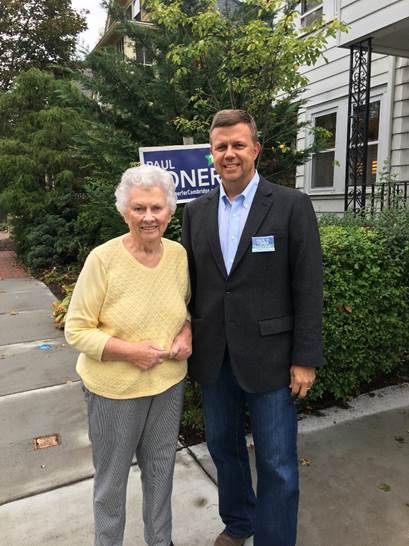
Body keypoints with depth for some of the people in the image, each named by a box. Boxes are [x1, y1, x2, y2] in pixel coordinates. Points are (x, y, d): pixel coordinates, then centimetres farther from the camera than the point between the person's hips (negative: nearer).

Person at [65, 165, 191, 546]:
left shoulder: (179, 254, -6)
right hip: (114, 388, -3)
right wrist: (129, 351, -25)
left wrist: (186, 333, -10)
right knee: (112, 478, 18)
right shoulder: (103, 260, -19)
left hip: (169, 382, 4)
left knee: (161, 470, 22)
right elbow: (76, 331, -13)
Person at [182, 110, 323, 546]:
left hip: (268, 357, -4)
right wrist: (185, 341, 8)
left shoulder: (291, 206, -7)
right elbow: (189, 282, 9)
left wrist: (306, 358, -10)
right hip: (213, 358, 5)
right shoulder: (196, 211, 5)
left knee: (277, 464, 8)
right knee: (223, 446, 21)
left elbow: (308, 287, -9)